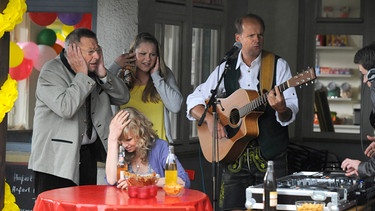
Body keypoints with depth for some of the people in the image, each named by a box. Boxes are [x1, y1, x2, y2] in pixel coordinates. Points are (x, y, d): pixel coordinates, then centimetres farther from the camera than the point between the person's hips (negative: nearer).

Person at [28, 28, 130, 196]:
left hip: (88, 156, 7)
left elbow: (123, 97, 7)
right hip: (57, 160, -7)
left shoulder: (94, 71, 11)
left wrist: (102, 74, -5)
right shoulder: (51, 72, -10)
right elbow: (66, 108, -26)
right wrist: (82, 75, -18)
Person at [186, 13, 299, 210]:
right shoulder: (226, 69, 6)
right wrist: (210, 118, -12)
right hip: (234, 154, 2)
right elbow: (194, 102, 7)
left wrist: (281, 109, -29)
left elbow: (290, 116, -6)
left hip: (271, 155, -2)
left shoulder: (279, 66, -1)